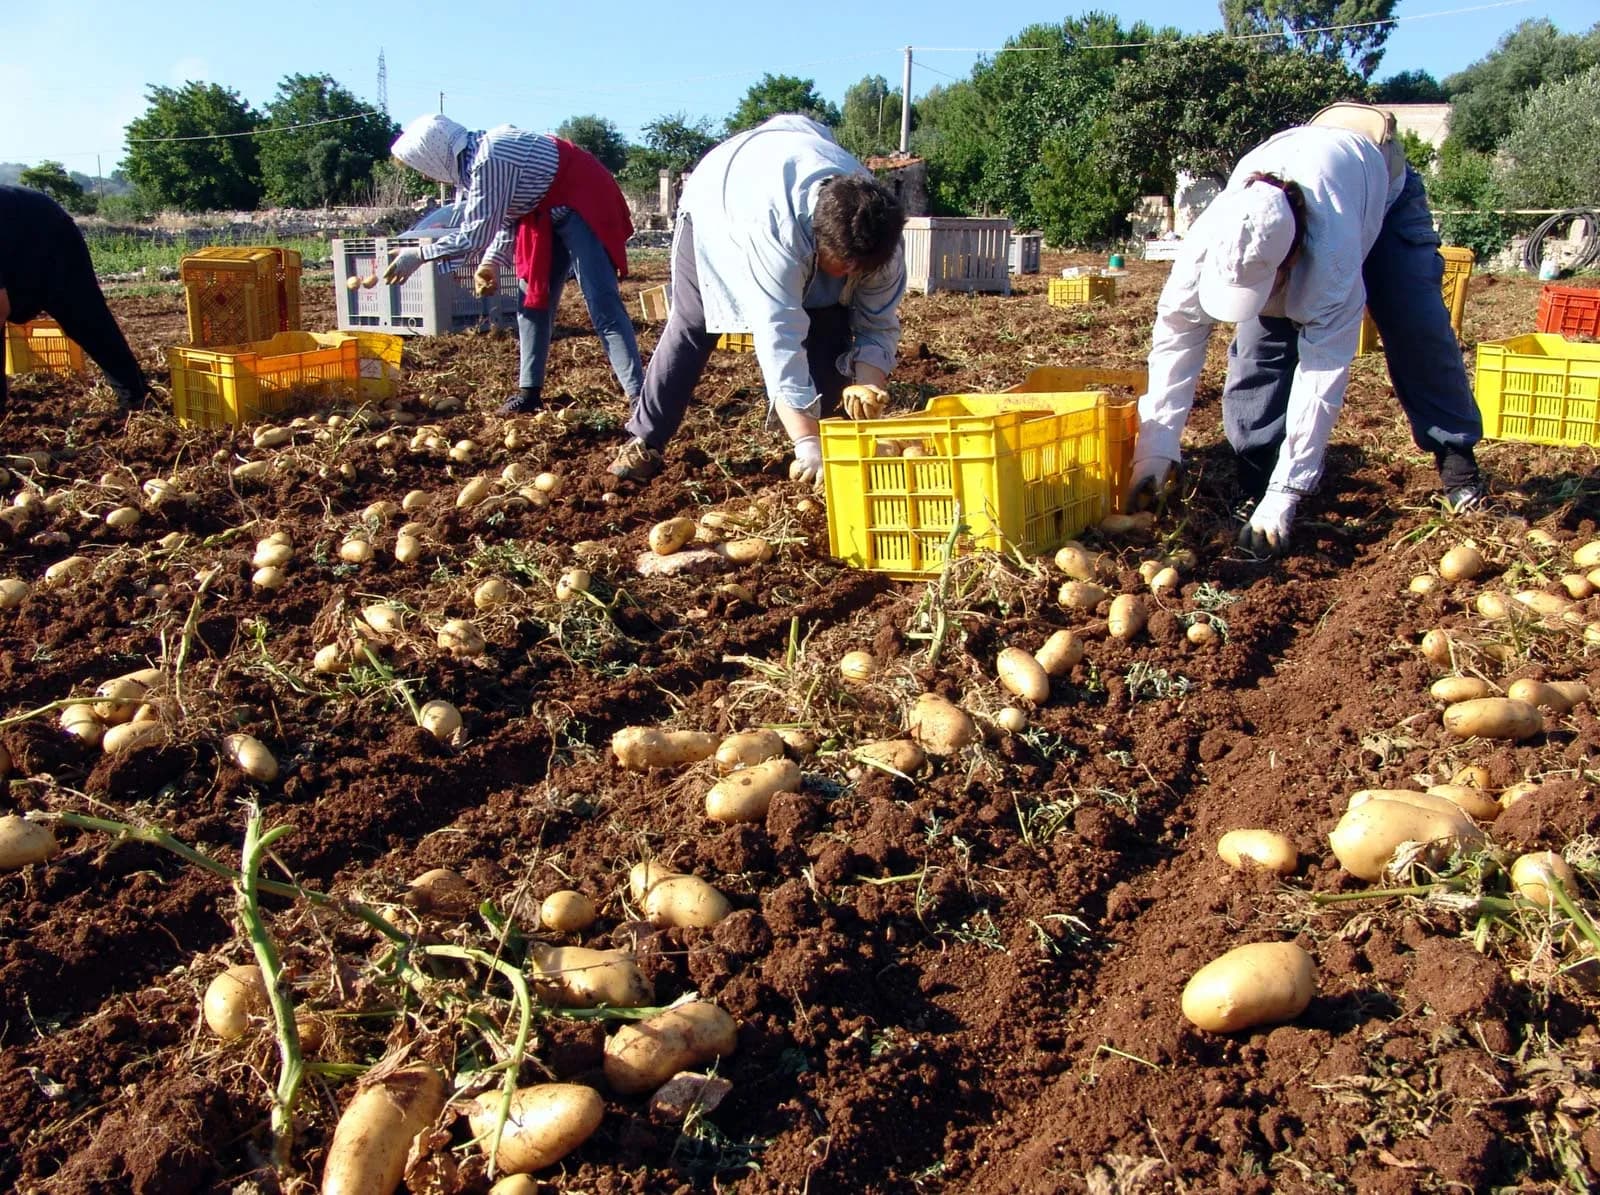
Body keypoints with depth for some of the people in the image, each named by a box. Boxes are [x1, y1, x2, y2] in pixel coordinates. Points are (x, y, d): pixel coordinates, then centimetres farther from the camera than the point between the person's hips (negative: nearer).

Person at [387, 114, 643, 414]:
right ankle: (529, 391, 18)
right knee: (533, 301, 11)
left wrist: (419, 254, -16)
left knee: (602, 306, -18)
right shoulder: (473, 159, 4)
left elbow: (475, 235, -25)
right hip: (548, 215, 10)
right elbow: (507, 213, 15)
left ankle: (641, 399, -22)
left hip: (583, 206, -10)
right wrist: (493, 262, 3)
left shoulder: (487, 160, -27)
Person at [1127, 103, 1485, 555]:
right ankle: (1257, 477, -5)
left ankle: (1456, 454, 7)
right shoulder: (1208, 238, -39)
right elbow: (1176, 335, -29)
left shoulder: (1331, 249, -49)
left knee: (1418, 332, -14)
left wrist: (1284, 496, -48)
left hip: (1384, 184, -3)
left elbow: (1324, 368, -47)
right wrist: (1154, 450, -32)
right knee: (1260, 342, -15)